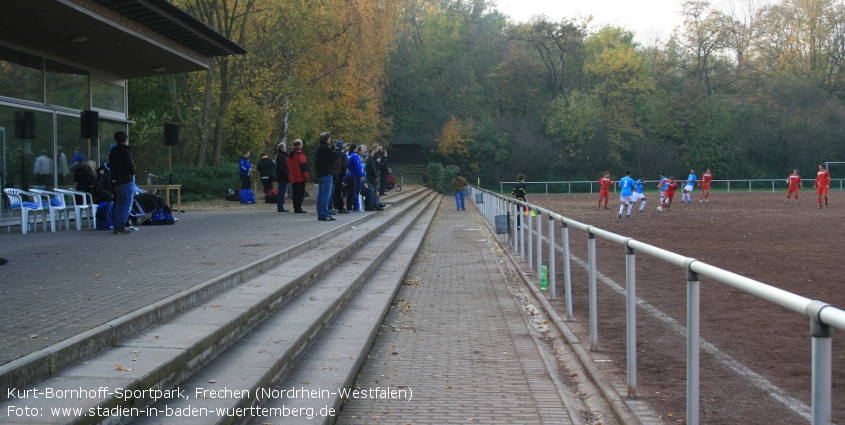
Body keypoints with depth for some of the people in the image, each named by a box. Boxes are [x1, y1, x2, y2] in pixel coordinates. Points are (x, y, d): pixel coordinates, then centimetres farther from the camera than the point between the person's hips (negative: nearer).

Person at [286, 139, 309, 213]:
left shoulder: (289, 154, 13)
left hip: (293, 178, 8)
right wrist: (306, 176, -11)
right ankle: (298, 208, -11)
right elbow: (303, 166, -15)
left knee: (295, 193, 12)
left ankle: (296, 207, 14)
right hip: (300, 178, -8)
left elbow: (288, 166, 18)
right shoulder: (300, 154, -11)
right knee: (300, 193, -7)